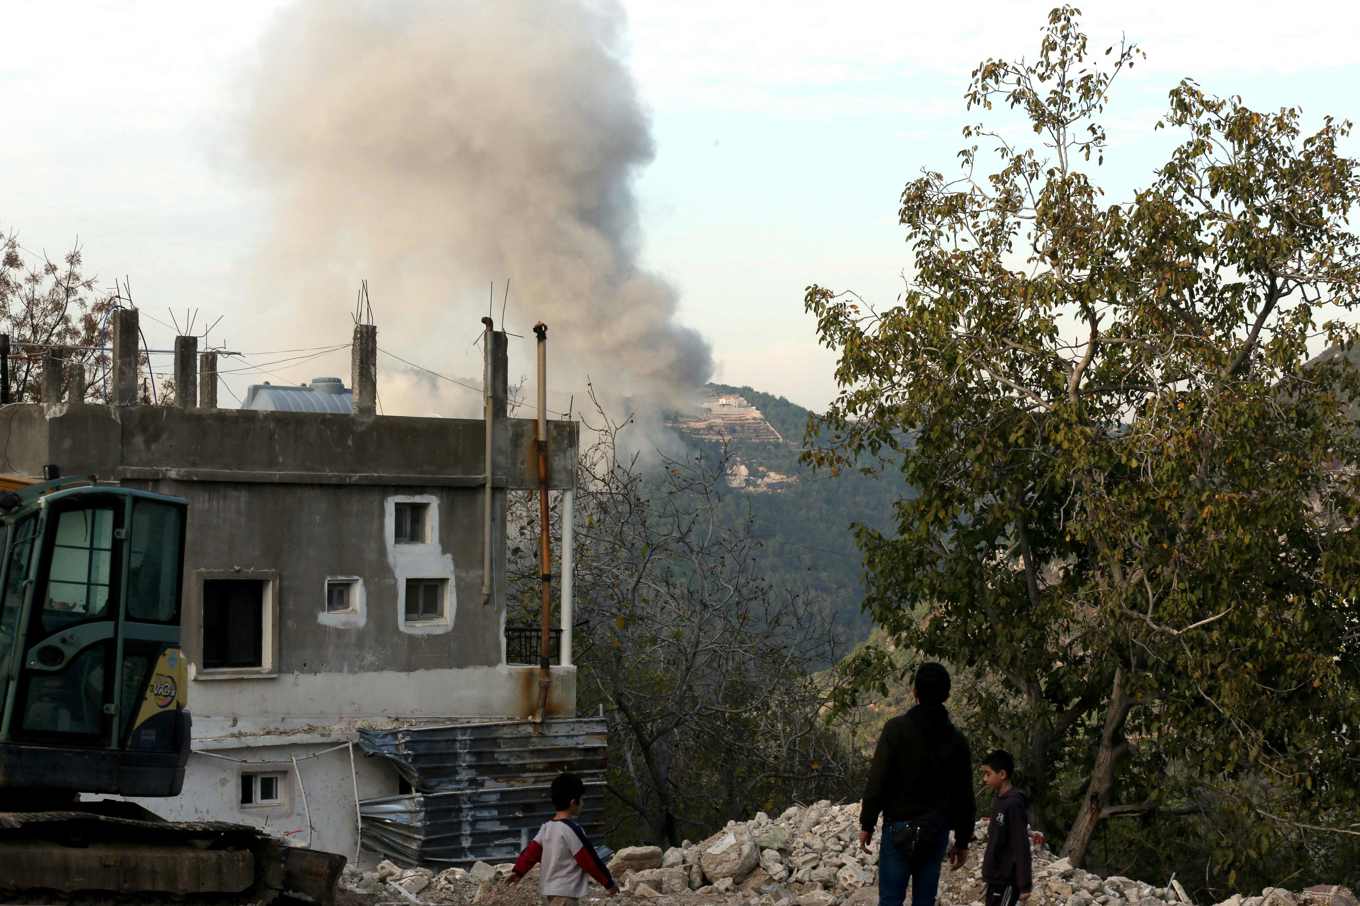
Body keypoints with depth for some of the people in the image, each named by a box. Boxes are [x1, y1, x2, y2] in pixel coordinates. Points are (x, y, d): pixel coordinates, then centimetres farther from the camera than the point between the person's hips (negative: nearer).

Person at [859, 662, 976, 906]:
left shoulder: (896, 728, -5)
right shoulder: (956, 740, 6)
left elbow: (877, 782, -8)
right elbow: (964, 797, 10)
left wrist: (867, 824, -1)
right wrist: (962, 841, 18)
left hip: (898, 827, -3)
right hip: (936, 831, 3)